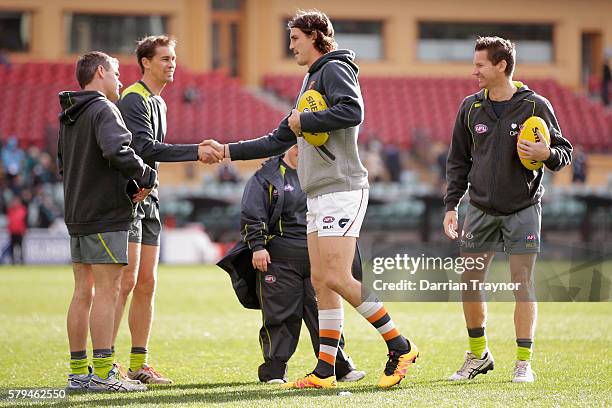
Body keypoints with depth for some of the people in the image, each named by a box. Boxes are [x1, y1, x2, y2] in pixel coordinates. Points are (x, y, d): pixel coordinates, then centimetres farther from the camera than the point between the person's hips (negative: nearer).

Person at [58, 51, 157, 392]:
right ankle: (103, 374, -9)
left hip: (77, 217, 9)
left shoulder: (69, 117, 16)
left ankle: (79, 372, 13)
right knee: (107, 291, -8)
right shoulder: (103, 111, -11)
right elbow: (118, 152, -28)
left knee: (83, 293, 10)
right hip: (106, 216, -9)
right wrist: (147, 178, -11)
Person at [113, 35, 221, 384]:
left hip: (148, 199, 9)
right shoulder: (133, 100, -11)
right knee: (126, 281, -13)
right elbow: (145, 148, -23)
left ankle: (139, 364, 9)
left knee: (147, 283, 6)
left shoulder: (158, 102, 19)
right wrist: (196, 151, -24)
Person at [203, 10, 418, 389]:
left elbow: (353, 112, -25)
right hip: (319, 194, 10)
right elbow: (279, 142, 28)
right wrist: (227, 151, 24)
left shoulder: (335, 69, -5)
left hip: (341, 190, -10)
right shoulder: (311, 81, 24)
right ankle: (325, 372, 7)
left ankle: (400, 347, -7)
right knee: (321, 281, 6)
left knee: (337, 278, -15)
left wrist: (303, 120, -15)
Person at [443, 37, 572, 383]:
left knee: (523, 283, -4)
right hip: (482, 209, 3)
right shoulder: (471, 107, 5)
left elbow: (565, 152, 1)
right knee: (470, 282, 2)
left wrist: (547, 154, -22)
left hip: (523, 208, -3)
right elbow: (459, 160, 12)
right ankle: (479, 355, 20)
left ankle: (523, 362, 3)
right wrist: (451, 205, 5)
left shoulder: (535, 106, -5)